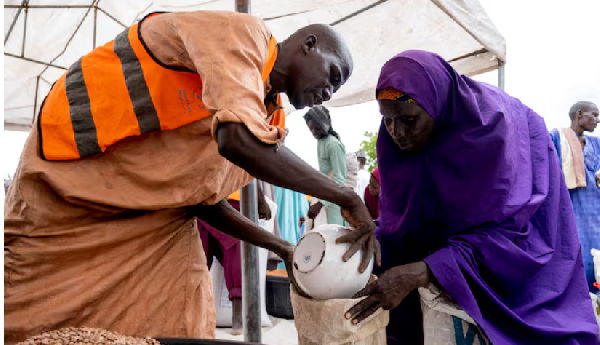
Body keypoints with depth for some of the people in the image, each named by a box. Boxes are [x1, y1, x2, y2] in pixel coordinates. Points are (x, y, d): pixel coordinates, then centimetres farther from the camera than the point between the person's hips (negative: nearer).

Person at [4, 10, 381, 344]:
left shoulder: (266, 117, 6)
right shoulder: (241, 32, -17)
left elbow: (207, 201, 9)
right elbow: (239, 139, -36)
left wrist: (282, 248, 1)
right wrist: (346, 199, -26)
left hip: (155, 220, 8)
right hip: (70, 187, -7)